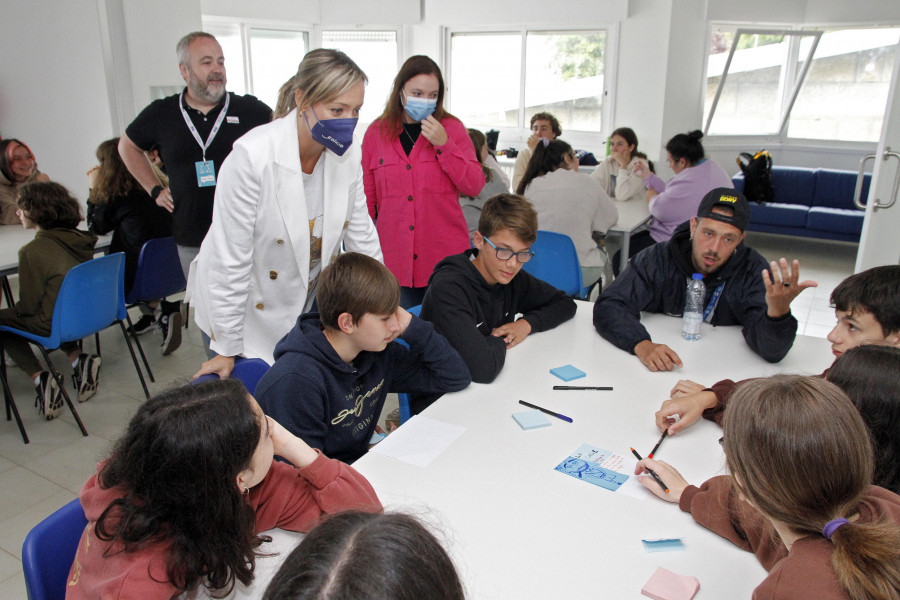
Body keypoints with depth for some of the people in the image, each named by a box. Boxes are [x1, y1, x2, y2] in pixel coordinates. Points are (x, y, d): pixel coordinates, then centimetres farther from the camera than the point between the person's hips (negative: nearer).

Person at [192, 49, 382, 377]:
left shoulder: (347, 153, -9)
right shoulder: (253, 156, -26)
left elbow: (361, 237, 2)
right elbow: (230, 261, -21)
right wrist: (227, 350, -15)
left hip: (310, 301, 5)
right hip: (251, 311, -4)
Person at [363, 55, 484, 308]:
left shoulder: (452, 128, 5)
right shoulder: (376, 132, 7)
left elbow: (475, 186, -3)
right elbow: (366, 197, 12)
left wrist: (444, 144, -12)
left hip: (445, 257, -1)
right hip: (394, 257, 1)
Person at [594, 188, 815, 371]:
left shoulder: (753, 271, -7)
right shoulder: (657, 259, -6)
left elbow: (772, 351, -15)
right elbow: (608, 307, -13)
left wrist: (779, 311, -36)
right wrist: (642, 344, -31)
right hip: (659, 372, -3)